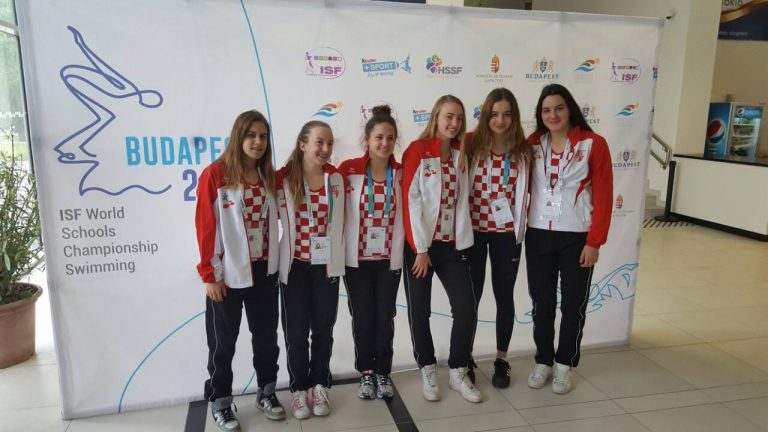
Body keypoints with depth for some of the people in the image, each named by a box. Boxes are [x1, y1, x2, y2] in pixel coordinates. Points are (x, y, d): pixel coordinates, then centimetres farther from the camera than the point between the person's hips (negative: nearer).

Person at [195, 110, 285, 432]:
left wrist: (275, 263, 7)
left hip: (264, 272, 5)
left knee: (266, 337, 16)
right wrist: (209, 274, -12)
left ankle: (266, 392, 35)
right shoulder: (215, 174, -10)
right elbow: (205, 227, -11)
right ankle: (220, 402, 28)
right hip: (228, 274, -5)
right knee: (223, 343, 10)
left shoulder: (269, 176, 7)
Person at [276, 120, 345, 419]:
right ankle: (298, 388, 24)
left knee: (323, 329, 11)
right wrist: (277, 258, -2)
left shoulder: (336, 179, 2)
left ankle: (319, 386, 28)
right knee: (296, 331, 6)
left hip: (326, 265, 2)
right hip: (295, 265, -2)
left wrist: (335, 256, 10)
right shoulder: (284, 178, -8)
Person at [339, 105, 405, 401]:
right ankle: (366, 373, 27)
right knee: (362, 318, 7)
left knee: (385, 318, 8)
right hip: (357, 258, -1)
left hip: (390, 259, 2)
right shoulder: (348, 169, -7)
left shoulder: (402, 173, 0)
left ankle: (383, 373, 27)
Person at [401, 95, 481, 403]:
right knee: (420, 312, 5)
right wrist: (420, 249, -13)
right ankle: (427, 372, 23)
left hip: (452, 245, 5)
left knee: (467, 310, 1)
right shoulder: (417, 150, -9)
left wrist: (462, 241, 4)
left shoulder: (461, 153, 8)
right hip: (419, 245, -4)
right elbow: (410, 201, -12)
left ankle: (458, 372, 19)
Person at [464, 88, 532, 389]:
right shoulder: (472, 145, -5)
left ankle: (501, 360, 28)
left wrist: (519, 223, 2)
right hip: (473, 230, -1)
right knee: (470, 295, 9)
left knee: (504, 295, 11)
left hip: (507, 232, 1)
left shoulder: (523, 151, -1)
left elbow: (525, 193, 6)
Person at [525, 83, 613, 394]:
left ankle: (564, 365, 28)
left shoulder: (593, 144, -6)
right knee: (542, 303, 12)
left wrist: (594, 241, -10)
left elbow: (603, 196, -7)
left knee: (573, 305, 10)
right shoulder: (533, 144, 2)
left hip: (577, 238, -2)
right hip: (538, 235, 2)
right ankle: (543, 362, 30)